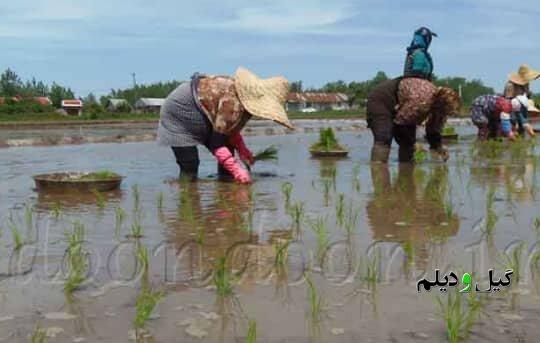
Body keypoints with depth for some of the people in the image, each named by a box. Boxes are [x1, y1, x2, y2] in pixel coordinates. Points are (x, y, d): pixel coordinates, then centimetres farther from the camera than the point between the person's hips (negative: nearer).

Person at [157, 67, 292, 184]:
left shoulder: (246, 93, -6)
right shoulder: (232, 101, -33)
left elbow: (230, 126, 7)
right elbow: (216, 142, -29)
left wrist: (242, 149, -6)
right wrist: (237, 169, -33)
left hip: (199, 116, 9)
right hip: (179, 112, -9)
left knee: (228, 148, 7)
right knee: (189, 171, -15)